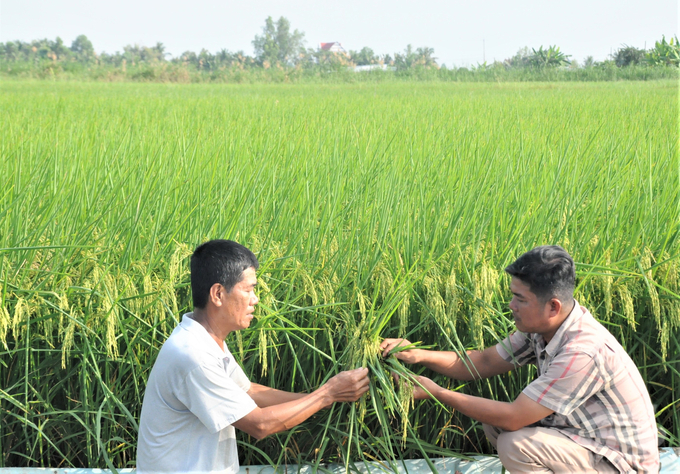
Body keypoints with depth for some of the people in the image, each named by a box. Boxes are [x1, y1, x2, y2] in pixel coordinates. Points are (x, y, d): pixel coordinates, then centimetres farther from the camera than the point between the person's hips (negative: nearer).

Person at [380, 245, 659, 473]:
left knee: (515, 444, -25)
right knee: (492, 419, 2)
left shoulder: (583, 351, -33)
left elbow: (513, 417, -29)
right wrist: (419, 356, -12)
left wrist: (436, 392, -23)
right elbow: (484, 363, 3)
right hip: (585, 434, 9)